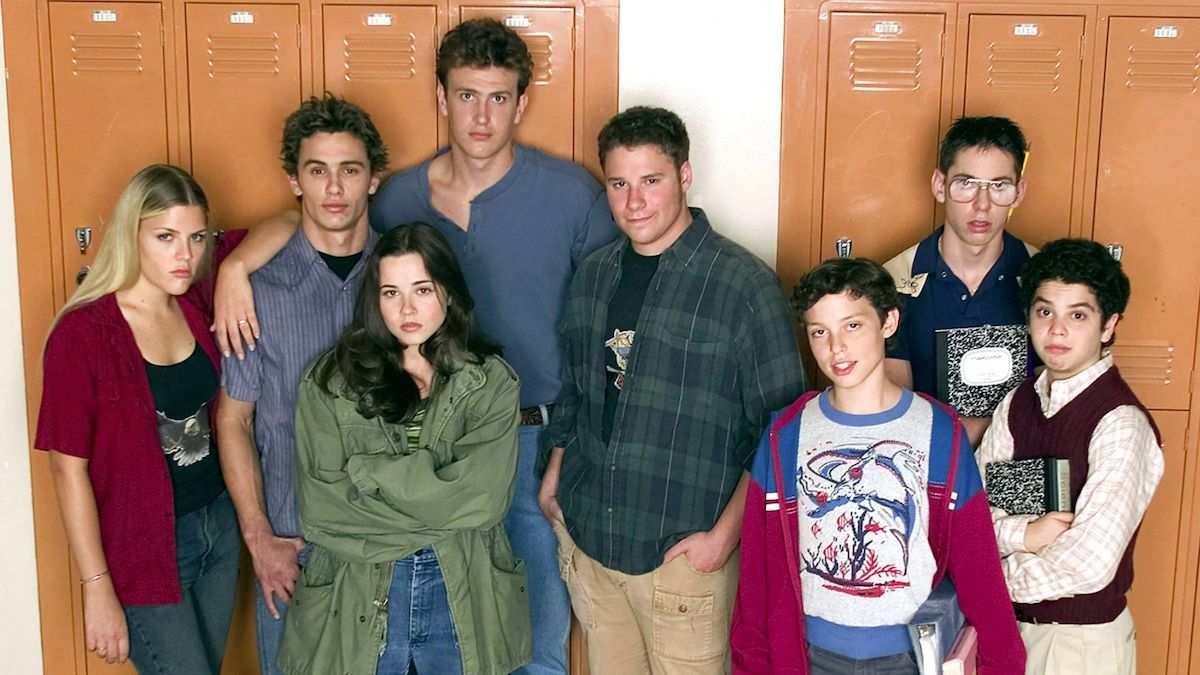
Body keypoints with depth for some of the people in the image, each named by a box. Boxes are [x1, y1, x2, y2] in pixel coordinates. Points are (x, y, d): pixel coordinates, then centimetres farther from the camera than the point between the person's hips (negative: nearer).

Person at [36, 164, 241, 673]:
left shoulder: (200, 307, 0)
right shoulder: (83, 333, -15)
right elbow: (69, 469, -14)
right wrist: (98, 588, -15)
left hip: (219, 528, 6)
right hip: (144, 551, -6)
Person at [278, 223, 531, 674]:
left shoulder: (489, 380, -2)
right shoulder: (329, 382, -4)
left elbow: (481, 498, -13)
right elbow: (320, 507, -10)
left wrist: (367, 469, -13)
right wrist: (439, 507, -12)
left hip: (463, 594, 1)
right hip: (357, 599, 0)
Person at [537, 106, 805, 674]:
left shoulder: (745, 285, -12)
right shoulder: (593, 275, 7)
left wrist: (725, 534, -13)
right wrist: (552, 477, 13)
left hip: (685, 551, -5)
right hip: (585, 539, 5)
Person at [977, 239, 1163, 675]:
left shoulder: (1121, 425, -21)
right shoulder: (1018, 403, 2)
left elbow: (1090, 564, -27)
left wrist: (999, 576, -12)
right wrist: (1025, 534, -19)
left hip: (1085, 639, -6)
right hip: (1012, 623, 6)